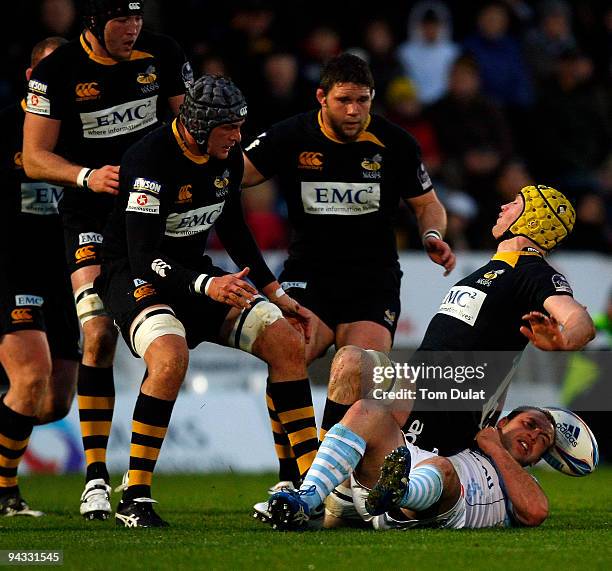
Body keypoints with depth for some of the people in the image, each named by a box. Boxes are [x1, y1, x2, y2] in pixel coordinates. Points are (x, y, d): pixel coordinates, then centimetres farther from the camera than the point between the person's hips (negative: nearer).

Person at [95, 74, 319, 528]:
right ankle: (134, 499, -26)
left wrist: (276, 294, 15)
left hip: (197, 274, 8)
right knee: (172, 356, -36)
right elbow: (144, 257, -29)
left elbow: (233, 229, 16)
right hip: (136, 279, -8)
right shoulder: (150, 162, -25)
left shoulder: (228, 158, 0)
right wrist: (206, 286, -41)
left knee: (286, 341, -5)